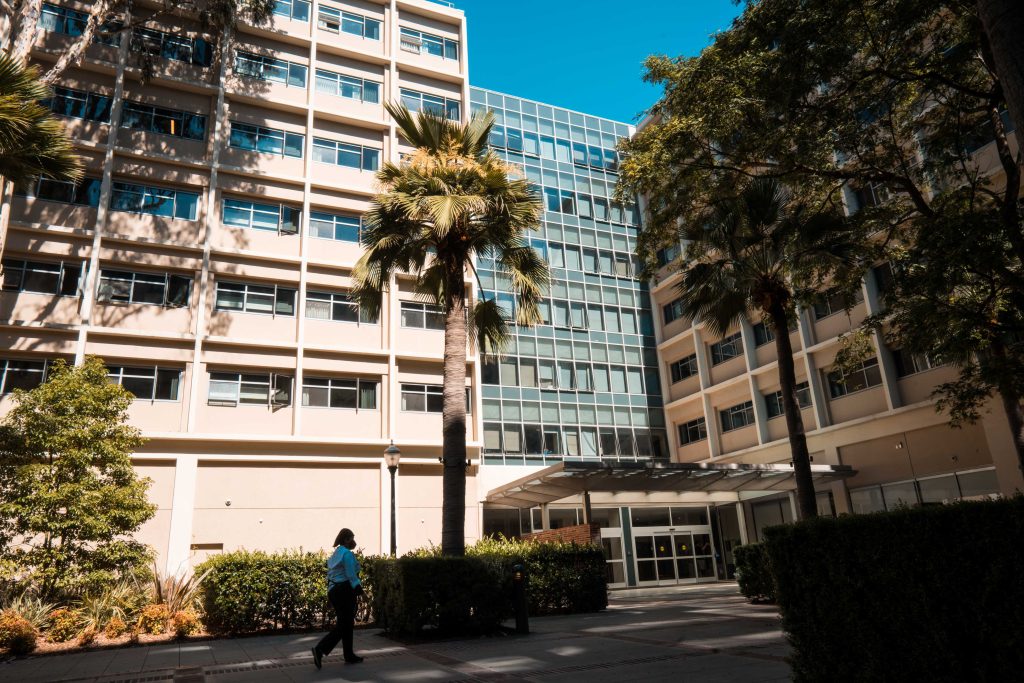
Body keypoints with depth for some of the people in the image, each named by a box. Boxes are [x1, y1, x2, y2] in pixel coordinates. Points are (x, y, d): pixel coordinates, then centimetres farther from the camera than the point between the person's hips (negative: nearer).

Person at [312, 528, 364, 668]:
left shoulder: (336, 554, 14)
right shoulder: (347, 554, -13)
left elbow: (330, 575, 16)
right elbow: (351, 576, -18)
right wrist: (359, 590, -11)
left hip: (333, 590, 9)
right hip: (345, 591, -9)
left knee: (346, 623, 14)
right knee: (344, 625, -4)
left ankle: (349, 655, 19)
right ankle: (320, 649, -14)